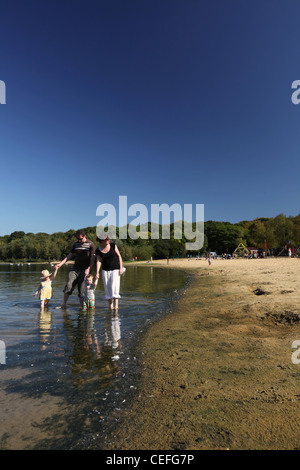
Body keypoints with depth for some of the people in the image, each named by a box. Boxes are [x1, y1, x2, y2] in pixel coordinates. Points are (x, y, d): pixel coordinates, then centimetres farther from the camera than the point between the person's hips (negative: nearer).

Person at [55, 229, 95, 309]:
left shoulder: (90, 244, -3)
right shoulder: (76, 244, 11)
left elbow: (92, 257, -5)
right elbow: (70, 255, 16)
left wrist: (88, 269, -15)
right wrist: (60, 264, 8)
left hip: (84, 270, -4)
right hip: (75, 268, 4)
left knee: (82, 289, -3)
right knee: (68, 285, -6)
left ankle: (81, 306, 10)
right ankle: (64, 305, 6)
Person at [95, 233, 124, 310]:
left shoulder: (113, 246, -8)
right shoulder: (98, 250, -4)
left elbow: (119, 256, -3)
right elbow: (98, 261, -6)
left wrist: (121, 268, -8)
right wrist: (97, 272, -17)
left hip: (115, 269, -2)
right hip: (105, 270, 2)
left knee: (114, 287, -13)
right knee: (107, 289, 4)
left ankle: (116, 306, -9)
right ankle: (110, 306, 14)